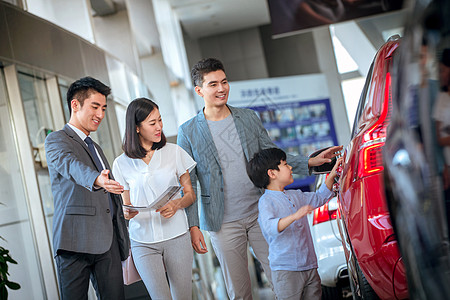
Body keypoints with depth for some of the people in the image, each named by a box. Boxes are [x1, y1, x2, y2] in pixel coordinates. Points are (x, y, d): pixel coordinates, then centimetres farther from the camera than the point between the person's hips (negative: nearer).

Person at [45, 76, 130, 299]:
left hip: (108, 241, 6)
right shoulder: (56, 140, 3)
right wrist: (96, 179, -43)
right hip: (75, 240, -6)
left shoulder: (96, 148, 27)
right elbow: (70, 165, -21)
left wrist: (124, 241, 20)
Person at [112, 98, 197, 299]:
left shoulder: (174, 152, 3)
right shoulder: (122, 164, 3)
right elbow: (126, 205, 12)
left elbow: (190, 194, 8)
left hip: (176, 238, 1)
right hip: (143, 242, 0)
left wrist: (177, 204, -13)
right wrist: (127, 212, -11)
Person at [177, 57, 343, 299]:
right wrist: (193, 226, -11)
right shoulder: (188, 132, -2)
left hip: (259, 214, 2)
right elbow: (188, 183, -3)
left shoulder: (249, 118, 6)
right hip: (224, 224, -2)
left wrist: (310, 162, -2)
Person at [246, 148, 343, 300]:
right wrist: (294, 216, -40)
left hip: (309, 266, 7)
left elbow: (319, 198, 30)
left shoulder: (295, 195, 16)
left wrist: (332, 174, 22)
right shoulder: (266, 201, -10)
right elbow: (269, 227, -26)